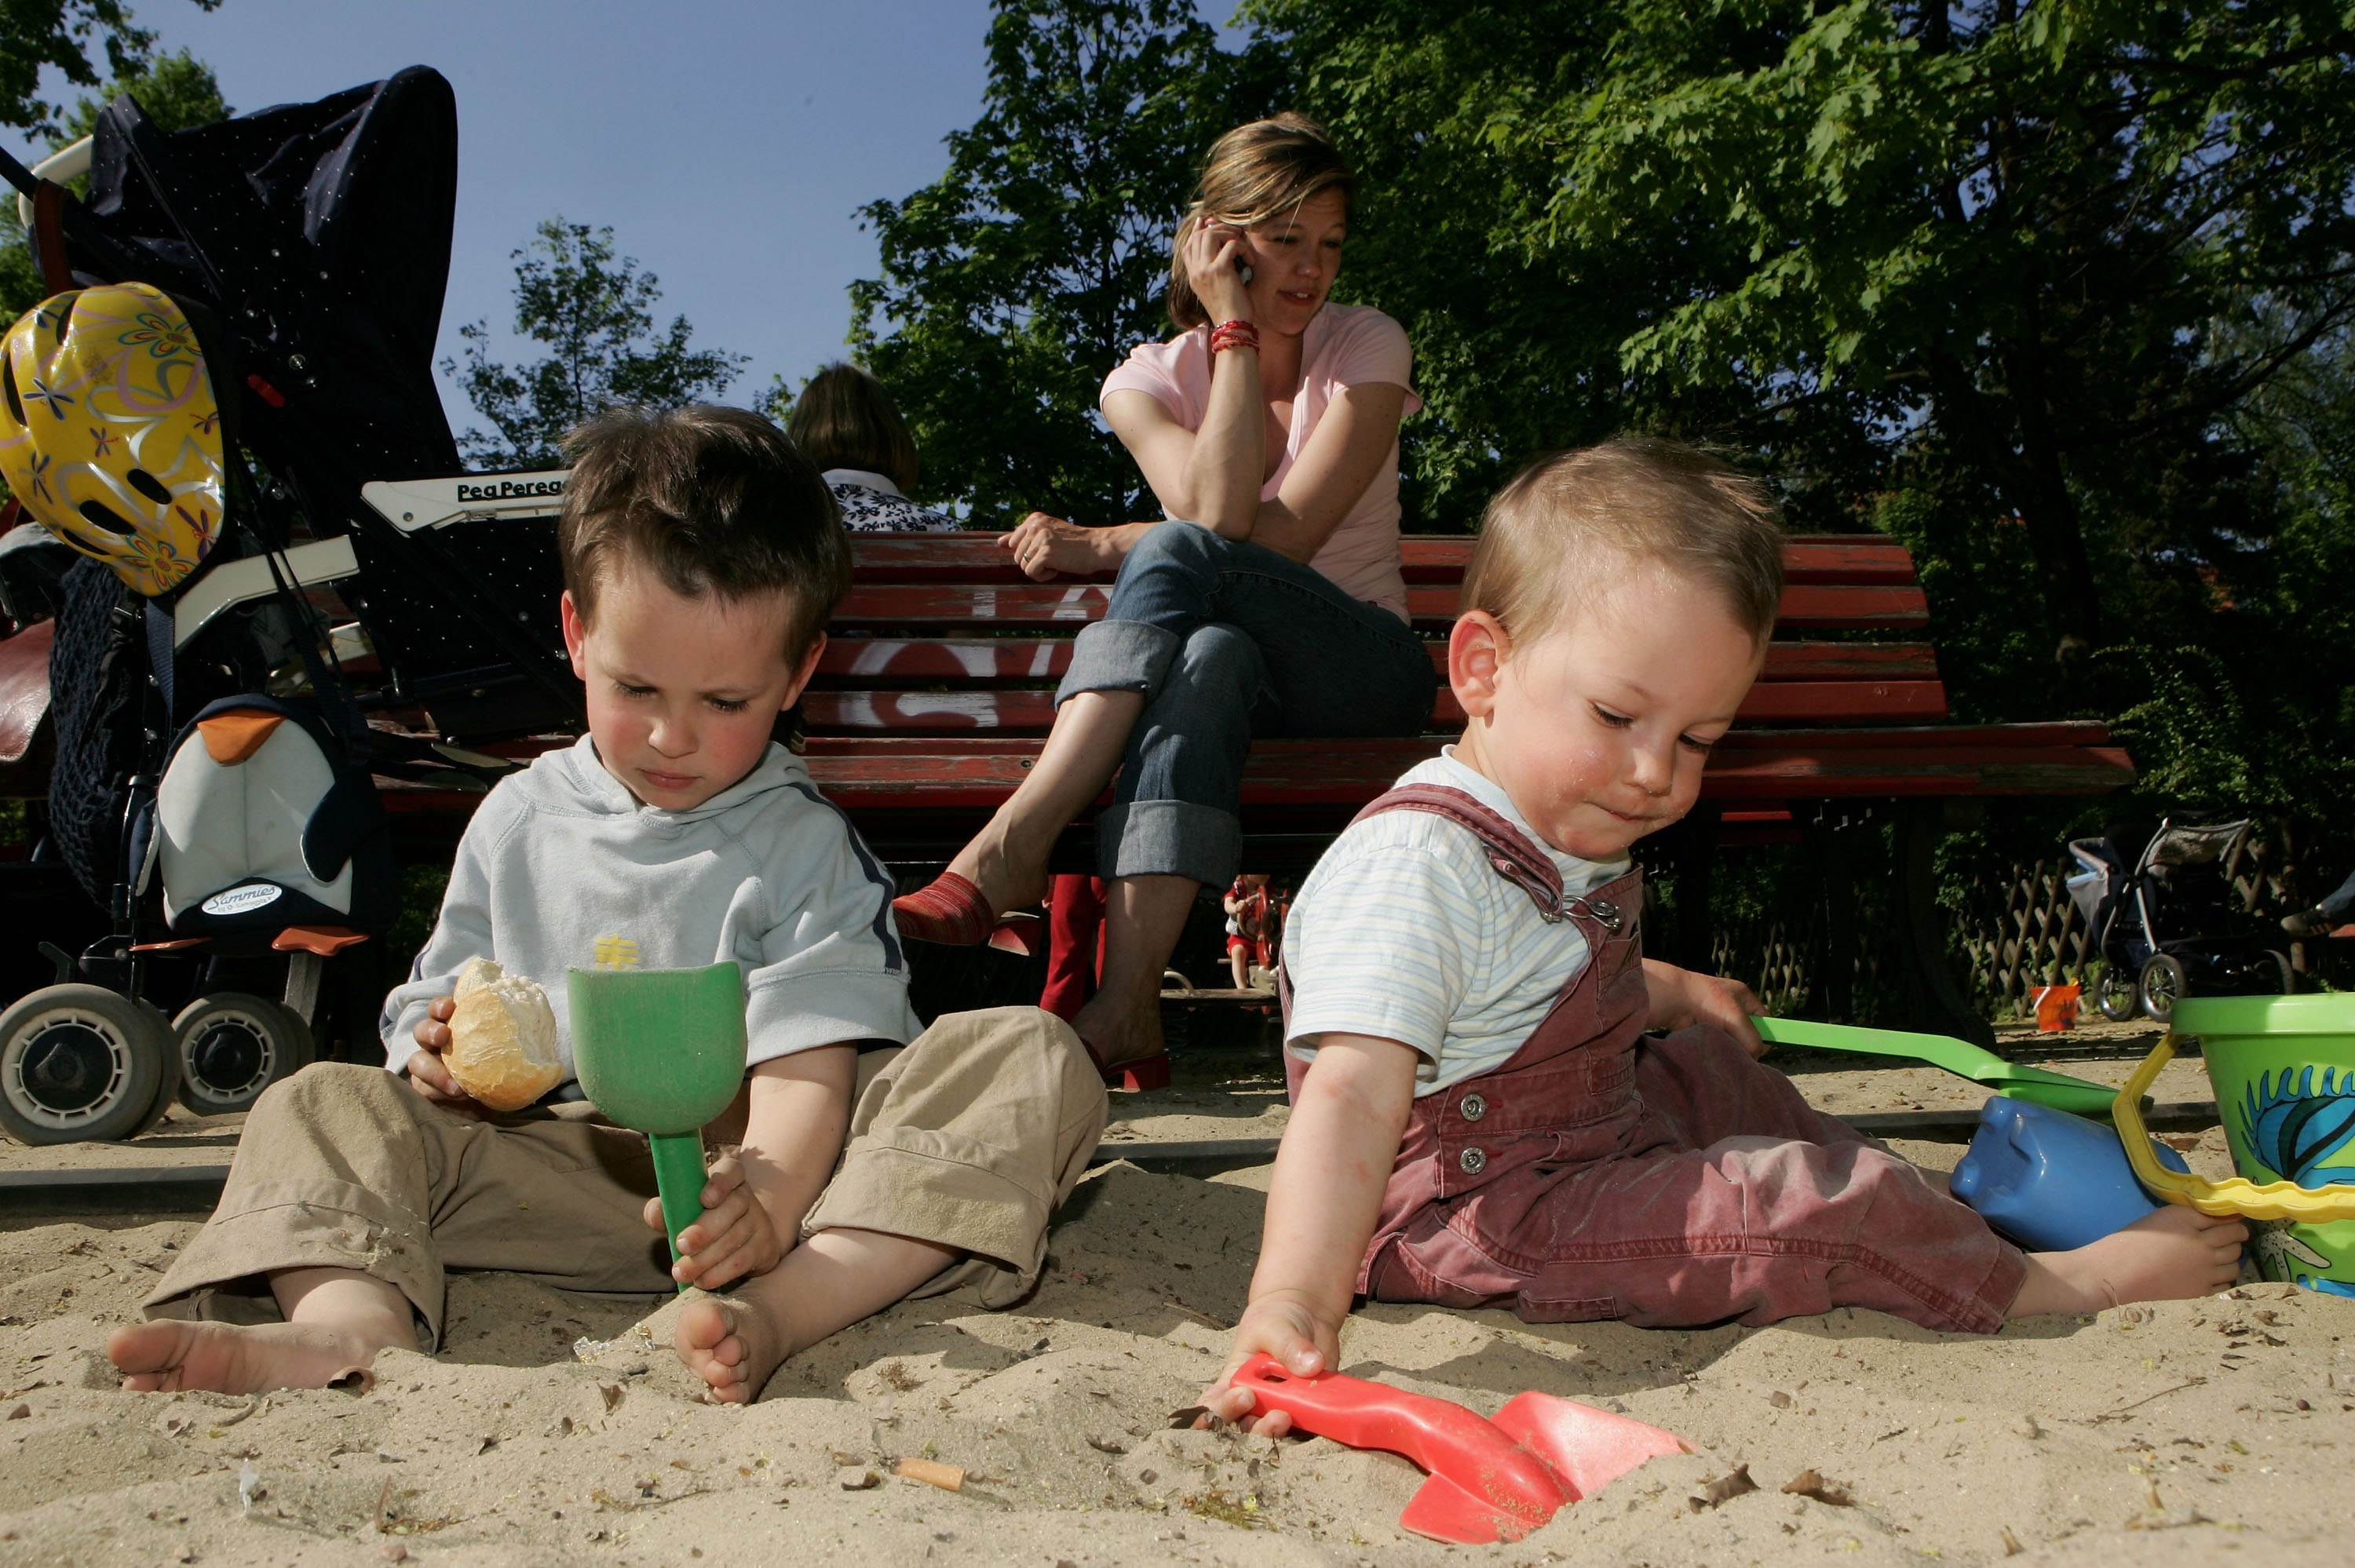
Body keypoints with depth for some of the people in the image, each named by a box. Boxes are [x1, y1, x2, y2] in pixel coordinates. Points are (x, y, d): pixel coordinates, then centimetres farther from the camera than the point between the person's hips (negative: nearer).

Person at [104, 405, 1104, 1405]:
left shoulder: (807, 846, 0)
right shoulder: (516, 821, 12)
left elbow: (808, 1062, -13)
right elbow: (434, 1005, 18)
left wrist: (767, 1202, -33)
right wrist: (439, 1054, -9)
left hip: (770, 1167, -3)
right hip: (566, 1172, 3)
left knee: (1036, 1060, -26)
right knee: (324, 1102, -8)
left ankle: (779, 1312, -44)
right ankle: (356, 1318, -39)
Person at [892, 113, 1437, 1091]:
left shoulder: (1366, 347, 1)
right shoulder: (1150, 379, 6)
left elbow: (1281, 538, -12)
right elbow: (1218, 510, -16)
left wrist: (1103, 549, -11)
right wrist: (1235, 332, -10)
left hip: (1367, 668, -1)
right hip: (1235, 666, 2)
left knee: (1176, 554, -32)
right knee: (1211, 657, -39)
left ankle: (1009, 848, -40)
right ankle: (1126, 1006, -49)